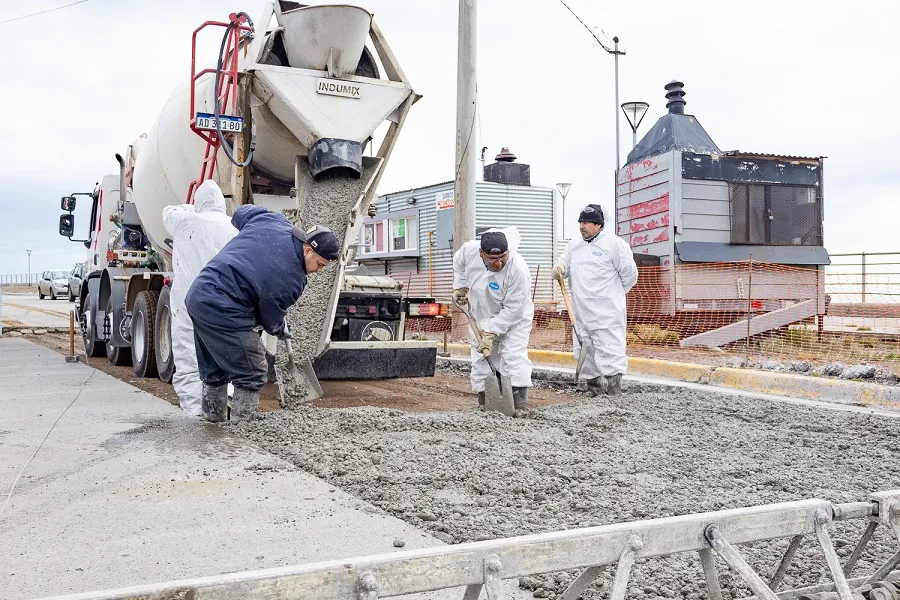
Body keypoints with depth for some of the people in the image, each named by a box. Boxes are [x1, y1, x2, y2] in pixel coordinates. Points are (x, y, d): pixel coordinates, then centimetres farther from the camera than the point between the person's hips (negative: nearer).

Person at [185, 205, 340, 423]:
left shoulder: (272, 220, 1)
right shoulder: (293, 280, -15)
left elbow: (242, 212, 22)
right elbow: (271, 319, -1)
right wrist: (281, 330, 23)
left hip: (197, 294, 10)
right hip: (223, 311, -9)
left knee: (213, 371, 24)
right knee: (252, 373, 2)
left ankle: (212, 418, 38)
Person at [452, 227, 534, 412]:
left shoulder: (518, 270, -35)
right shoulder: (469, 250, -23)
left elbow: (512, 310, -30)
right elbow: (458, 262, 5)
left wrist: (491, 333, -30)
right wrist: (460, 286, 1)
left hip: (513, 318, -4)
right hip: (481, 316, 5)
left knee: (514, 355, -17)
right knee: (481, 358, 6)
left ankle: (520, 402, -17)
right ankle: (484, 401, 14)